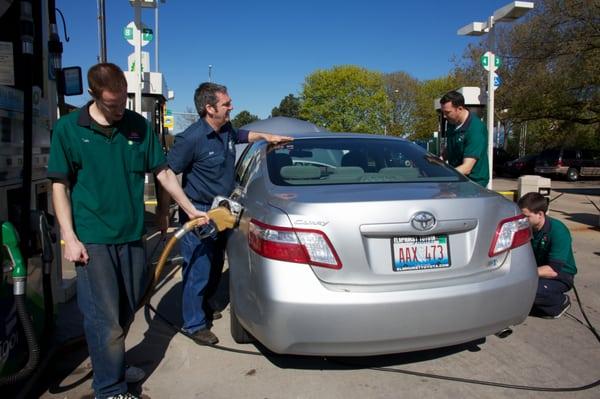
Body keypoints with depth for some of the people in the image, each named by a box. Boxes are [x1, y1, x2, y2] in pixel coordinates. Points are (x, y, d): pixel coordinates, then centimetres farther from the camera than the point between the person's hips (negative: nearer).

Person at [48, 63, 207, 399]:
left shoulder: (139, 126, 4)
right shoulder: (69, 128, -3)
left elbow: (163, 173, 9)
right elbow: (60, 185, -2)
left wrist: (191, 210, 8)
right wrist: (69, 237, -8)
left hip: (132, 235, 4)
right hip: (93, 240, -3)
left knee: (126, 312, 17)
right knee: (105, 318, 0)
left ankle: (113, 365, 39)